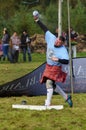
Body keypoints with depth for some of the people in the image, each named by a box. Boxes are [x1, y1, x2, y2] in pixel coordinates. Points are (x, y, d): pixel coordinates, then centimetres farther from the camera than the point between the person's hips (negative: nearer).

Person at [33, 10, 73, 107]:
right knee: (52, 84, 14)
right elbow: (45, 29, -2)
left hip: (56, 68, -7)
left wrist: (58, 60, -40)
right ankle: (66, 97, 30)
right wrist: (37, 20, -5)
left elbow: (66, 61, -27)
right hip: (48, 67, 7)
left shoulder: (63, 50, -21)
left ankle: (47, 104, -21)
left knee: (49, 83, -20)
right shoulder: (51, 38, -8)